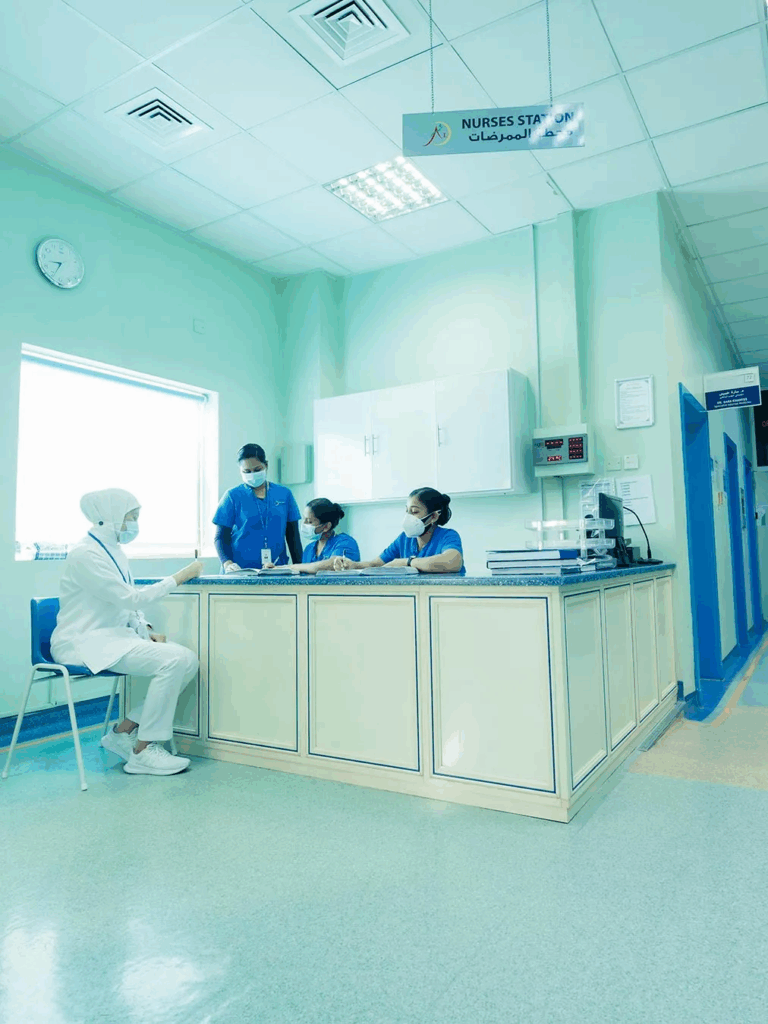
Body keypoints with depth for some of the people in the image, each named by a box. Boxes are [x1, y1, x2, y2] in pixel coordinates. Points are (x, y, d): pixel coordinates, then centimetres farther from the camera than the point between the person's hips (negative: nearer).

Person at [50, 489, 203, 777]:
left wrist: (147, 630, 1)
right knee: (172, 661, -26)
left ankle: (123, 732, 2)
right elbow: (130, 598, -21)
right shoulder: (85, 554, -15)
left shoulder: (114, 551, 13)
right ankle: (142, 752, -12)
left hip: (114, 635, 9)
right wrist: (180, 576, -16)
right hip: (85, 642, -9)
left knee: (187, 660, -11)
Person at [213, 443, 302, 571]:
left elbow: (293, 536, 13)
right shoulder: (233, 496, 5)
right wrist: (227, 563, -15)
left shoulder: (284, 494, 10)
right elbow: (221, 537, 3)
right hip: (241, 571, -2)